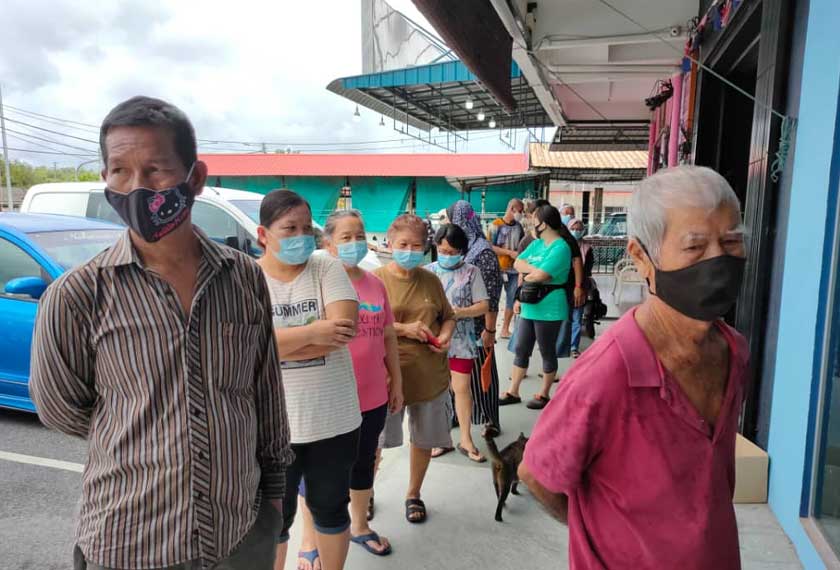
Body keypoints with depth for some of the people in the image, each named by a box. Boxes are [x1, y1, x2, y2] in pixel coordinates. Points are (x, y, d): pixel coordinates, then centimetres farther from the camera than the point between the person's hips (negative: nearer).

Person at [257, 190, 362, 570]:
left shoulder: (328, 268, -3)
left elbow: (345, 328, -17)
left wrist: (277, 343, -18)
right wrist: (312, 332, -20)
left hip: (334, 418, 1)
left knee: (331, 508, 21)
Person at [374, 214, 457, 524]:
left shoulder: (431, 281, 5)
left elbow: (448, 316, 16)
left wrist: (445, 335, -6)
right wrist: (403, 328, -18)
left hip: (430, 375, 4)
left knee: (424, 439, 16)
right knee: (376, 440, 7)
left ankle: (413, 494, 39)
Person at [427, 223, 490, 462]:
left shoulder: (471, 272, -2)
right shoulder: (428, 272, 1)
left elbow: (483, 305, -3)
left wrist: (459, 312, -18)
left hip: (461, 340, -1)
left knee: (462, 388, 3)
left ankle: (466, 440, 19)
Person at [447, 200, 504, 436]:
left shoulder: (483, 253, -14)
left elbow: (491, 296, -16)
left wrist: (490, 330, -17)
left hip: (476, 326, -6)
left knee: (480, 371, 6)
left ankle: (491, 420, 22)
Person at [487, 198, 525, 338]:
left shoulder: (519, 226, 9)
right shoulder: (496, 225, -7)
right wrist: (510, 253, -14)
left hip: (514, 269, 5)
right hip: (497, 269, -5)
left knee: (512, 299, 8)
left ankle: (505, 329, 21)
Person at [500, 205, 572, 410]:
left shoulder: (560, 248, -17)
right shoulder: (536, 243, 11)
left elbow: (539, 276, -25)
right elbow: (517, 263, 3)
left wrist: (527, 275, -5)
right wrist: (535, 270, -13)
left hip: (549, 310, -8)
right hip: (530, 307, 8)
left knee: (547, 353, 8)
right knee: (521, 350, 13)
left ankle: (544, 395, 22)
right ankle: (513, 392, 23)